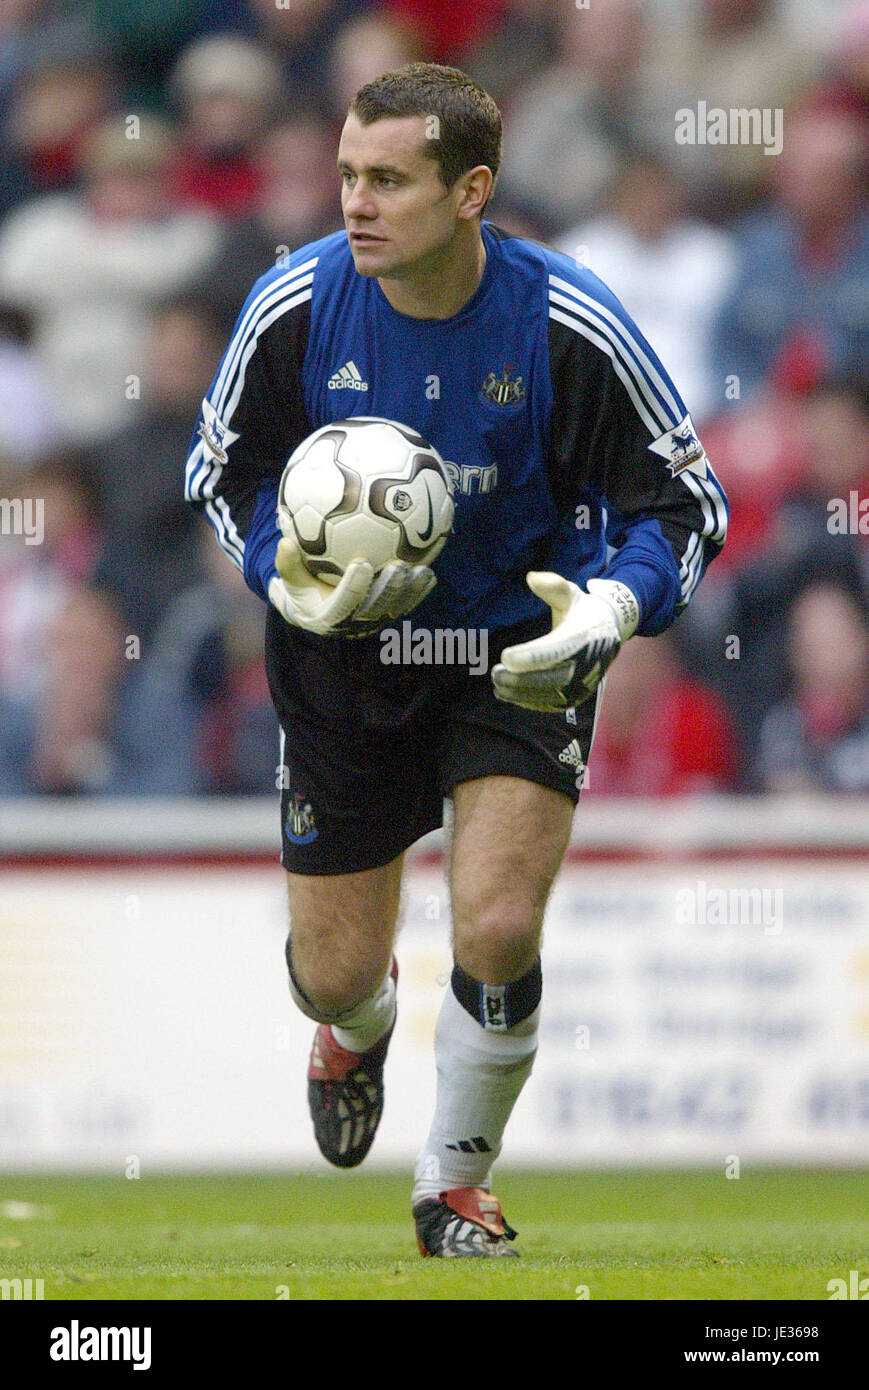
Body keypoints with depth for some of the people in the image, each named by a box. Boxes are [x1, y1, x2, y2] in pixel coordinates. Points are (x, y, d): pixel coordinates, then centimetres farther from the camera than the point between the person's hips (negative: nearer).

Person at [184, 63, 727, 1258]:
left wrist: (608, 611, -30)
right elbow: (224, 471, 0)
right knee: (334, 971, 5)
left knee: (498, 935, -18)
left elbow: (685, 501, -11)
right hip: (346, 653, 2)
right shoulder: (294, 309, -16)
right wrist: (285, 576, -20)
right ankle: (357, 1031, 48)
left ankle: (457, 1190, 10)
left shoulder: (569, 326, -20)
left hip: (519, 647, -2)